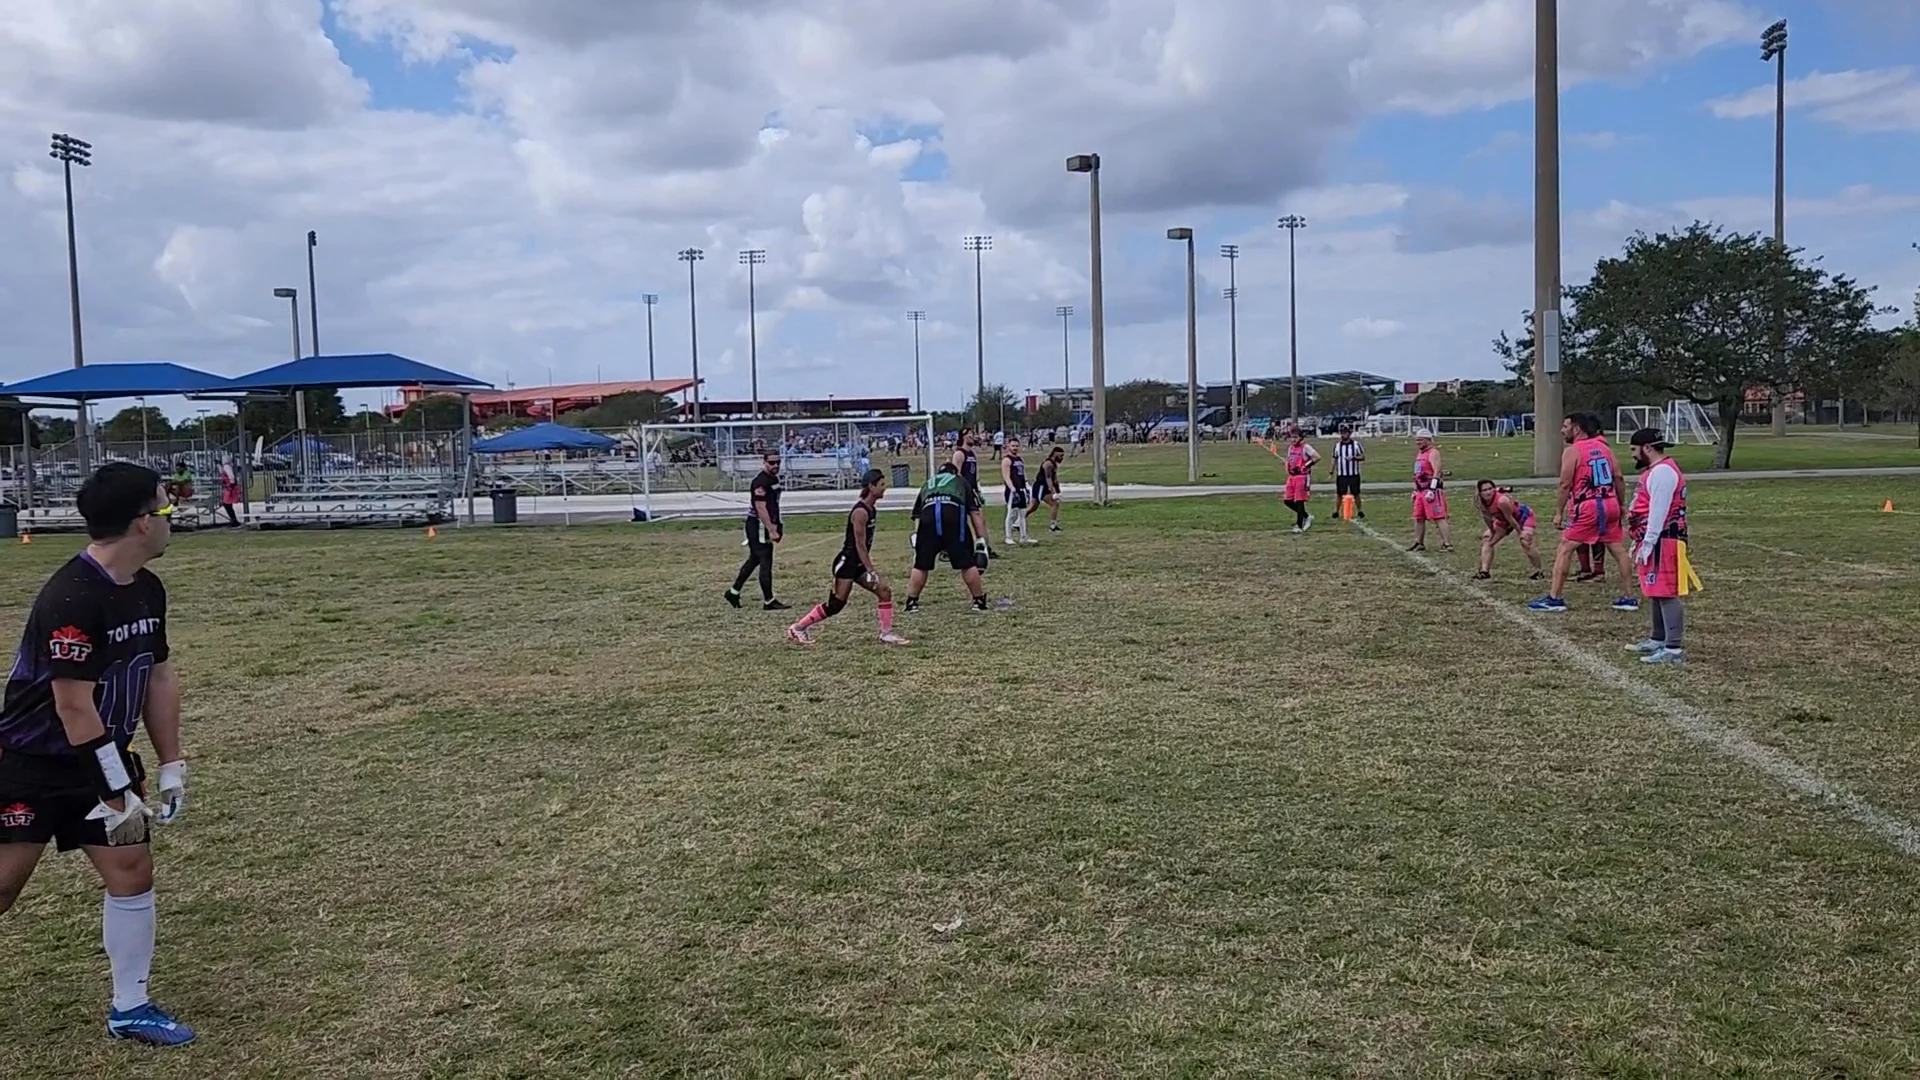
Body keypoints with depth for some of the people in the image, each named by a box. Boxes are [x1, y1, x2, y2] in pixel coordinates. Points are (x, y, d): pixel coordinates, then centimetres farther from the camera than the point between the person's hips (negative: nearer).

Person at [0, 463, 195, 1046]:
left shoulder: (147, 589, 1)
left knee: (133, 871, 3)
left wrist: (171, 766, 9)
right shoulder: (71, 597, -26)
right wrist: (116, 790, -22)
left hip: (104, 757, 7)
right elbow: (74, 707, -26)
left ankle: (130, 1009, 15)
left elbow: (159, 677, 10)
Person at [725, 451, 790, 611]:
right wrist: (771, 530, -26)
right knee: (766, 563, -5)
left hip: (768, 525, 10)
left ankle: (734, 592, 28)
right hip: (758, 526, -10)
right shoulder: (760, 482, -19)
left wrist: (776, 527, 20)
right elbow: (761, 509, -23)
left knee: (754, 560, 17)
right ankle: (768, 602, 1)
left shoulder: (775, 479, 12)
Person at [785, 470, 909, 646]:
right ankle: (798, 628, 7)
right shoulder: (860, 512, -19)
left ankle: (886, 633, 10)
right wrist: (870, 570, -19)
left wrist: (871, 568, 18)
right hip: (847, 563, -9)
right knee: (835, 605, -4)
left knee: (885, 592, 3)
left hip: (858, 564, 9)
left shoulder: (872, 509, 9)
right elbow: (860, 545, -20)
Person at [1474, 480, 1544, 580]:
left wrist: (1520, 533, -19)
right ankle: (1485, 571, 4)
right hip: (1504, 519, 8)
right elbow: (1488, 519, -3)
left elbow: (1510, 519, -29)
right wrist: (1492, 532, 7)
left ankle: (1538, 572, -10)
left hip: (1523, 515, -8)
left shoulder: (1502, 500, -41)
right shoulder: (1482, 503, -20)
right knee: (1486, 540, 3)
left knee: (1525, 542, -24)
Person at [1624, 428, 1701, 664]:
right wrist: (1639, 542, 23)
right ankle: (1658, 640, 29)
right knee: (1656, 593, 18)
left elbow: (1658, 511, -21)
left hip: (1663, 542, -11)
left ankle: (1674, 649, -12)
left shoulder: (1662, 471, -15)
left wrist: (1647, 544, -22)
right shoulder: (1657, 470, 20)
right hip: (1656, 541, 11)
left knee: (1667, 594, -11)